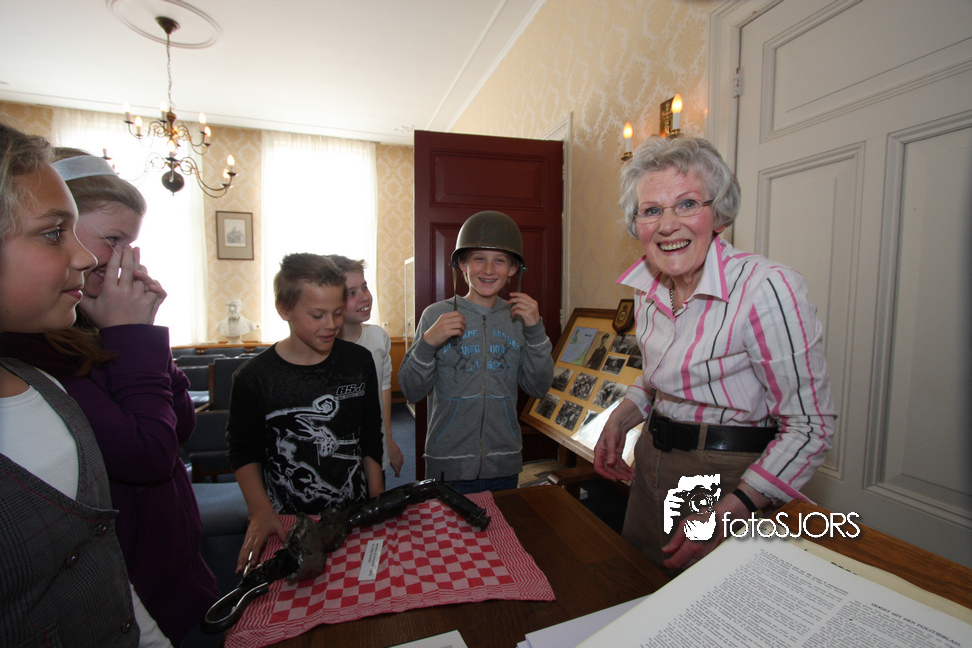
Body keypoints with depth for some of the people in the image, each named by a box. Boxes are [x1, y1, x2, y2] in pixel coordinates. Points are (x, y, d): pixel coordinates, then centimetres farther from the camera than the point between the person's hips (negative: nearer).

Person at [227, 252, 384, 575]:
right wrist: (261, 511, -14)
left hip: (355, 515, 3)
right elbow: (244, 453, -1)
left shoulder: (358, 361, -2)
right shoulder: (254, 377, -11)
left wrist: (377, 503, 5)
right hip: (287, 525, -2)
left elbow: (371, 439, 5)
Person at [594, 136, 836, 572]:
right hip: (652, 467, 7)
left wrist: (728, 513, -26)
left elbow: (809, 427, -19)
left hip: (729, 483, -6)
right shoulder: (649, 289, -1)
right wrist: (619, 420, 1)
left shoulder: (767, 289, -22)